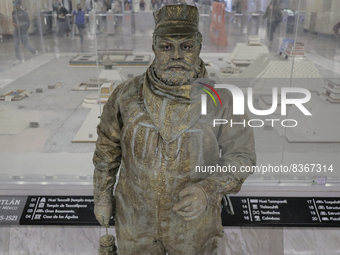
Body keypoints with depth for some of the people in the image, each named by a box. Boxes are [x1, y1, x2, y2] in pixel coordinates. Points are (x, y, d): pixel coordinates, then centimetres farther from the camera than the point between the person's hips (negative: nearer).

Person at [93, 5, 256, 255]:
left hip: (193, 219, -1)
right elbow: (108, 146, -1)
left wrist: (208, 191, -29)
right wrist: (102, 196, 5)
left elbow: (240, 156, -12)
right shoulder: (127, 94, -16)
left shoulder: (221, 100, -20)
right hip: (136, 217, 1)